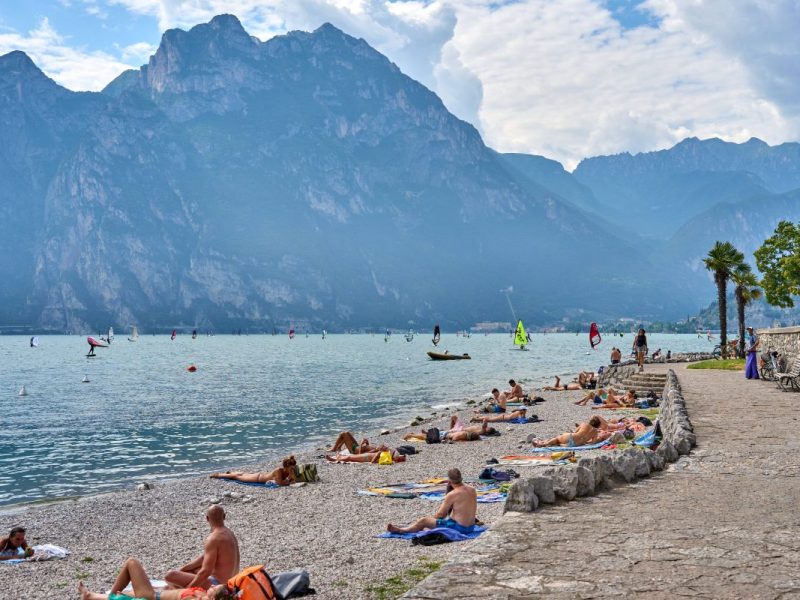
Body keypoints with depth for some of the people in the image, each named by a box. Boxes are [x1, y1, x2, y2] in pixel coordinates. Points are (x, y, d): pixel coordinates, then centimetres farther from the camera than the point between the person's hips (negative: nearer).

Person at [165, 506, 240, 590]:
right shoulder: (230, 533, 8)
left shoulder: (213, 539, -22)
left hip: (216, 585, -10)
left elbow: (205, 572, -25)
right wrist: (182, 569, 16)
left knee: (170, 575, -11)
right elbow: (204, 557, 16)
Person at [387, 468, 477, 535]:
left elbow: (440, 515, -10)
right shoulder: (472, 490, 3)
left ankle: (399, 530, 22)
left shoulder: (452, 495, -19)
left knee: (424, 521, 3)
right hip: (471, 527, 8)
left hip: (458, 527, -8)